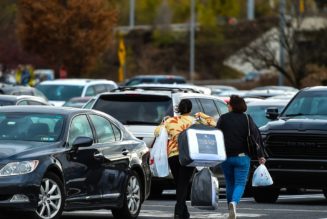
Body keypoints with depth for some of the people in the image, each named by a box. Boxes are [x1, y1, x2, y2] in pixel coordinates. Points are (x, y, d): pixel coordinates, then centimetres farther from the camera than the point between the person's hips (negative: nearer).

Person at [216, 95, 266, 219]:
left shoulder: (223, 118, 0)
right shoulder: (247, 119, 0)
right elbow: (256, 137, -4)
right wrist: (260, 155, -1)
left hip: (226, 157, 1)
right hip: (242, 157, -1)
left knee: (230, 183, 15)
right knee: (240, 184, -1)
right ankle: (234, 202, -28)